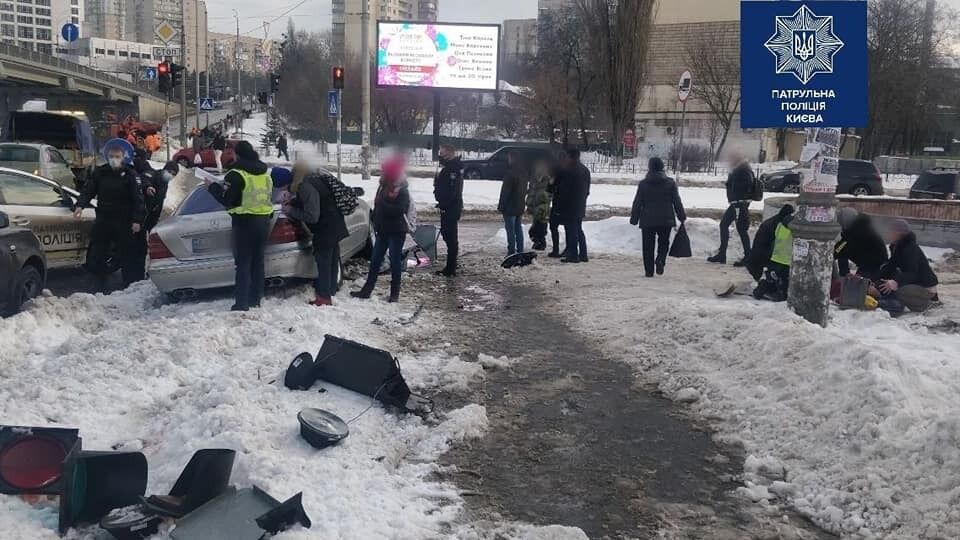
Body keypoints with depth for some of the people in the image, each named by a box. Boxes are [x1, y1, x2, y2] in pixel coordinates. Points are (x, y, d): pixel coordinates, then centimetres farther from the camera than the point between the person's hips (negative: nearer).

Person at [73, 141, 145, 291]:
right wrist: (80, 205, -15)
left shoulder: (130, 175, -3)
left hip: (123, 222, -3)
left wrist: (137, 220, -12)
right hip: (103, 221, 3)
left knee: (126, 256, 0)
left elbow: (137, 199, -5)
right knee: (96, 256, 5)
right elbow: (88, 190, 4)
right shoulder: (100, 173, 6)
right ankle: (101, 287, 16)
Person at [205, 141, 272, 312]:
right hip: (264, 221, 7)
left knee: (243, 263, -5)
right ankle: (255, 299, 17)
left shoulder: (236, 174, -13)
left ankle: (242, 302, -8)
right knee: (257, 262, 13)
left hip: (244, 222, -7)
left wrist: (212, 186, 0)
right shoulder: (265, 173, 11)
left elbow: (226, 200, -12)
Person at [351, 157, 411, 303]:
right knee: (375, 260, 9)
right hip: (383, 230, 7)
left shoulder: (401, 191, -15)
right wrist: (376, 223, 5)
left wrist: (381, 204, -22)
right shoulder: (382, 187, 7)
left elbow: (398, 210, -27)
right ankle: (367, 290, 16)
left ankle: (395, 293, 11)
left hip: (397, 231, -7)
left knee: (395, 262, 2)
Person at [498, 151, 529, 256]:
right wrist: (522, 201, 19)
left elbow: (505, 191, -17)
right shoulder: (524, 172, 7)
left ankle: (511, 252, -3)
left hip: (510, 207, -8)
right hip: (520, 206, 8)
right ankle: (520, 251, 18)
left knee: (510, 230, -3)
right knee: (518, 229, 14)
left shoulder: (511, 173, -19)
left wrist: (501, 206, -12)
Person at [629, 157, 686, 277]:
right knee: (663, 243, 15)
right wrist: (682, 217, 12)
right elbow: (677, 202, 3)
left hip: (647, 220, 0)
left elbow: (637, 203, 1)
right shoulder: (670, 183, 0)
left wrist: (634, 219, 9)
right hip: (665, 219, 0)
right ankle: (660, 260, -12)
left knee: (648, 246, 7)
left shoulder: (643, 184, -1)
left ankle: (649, 270, 3)